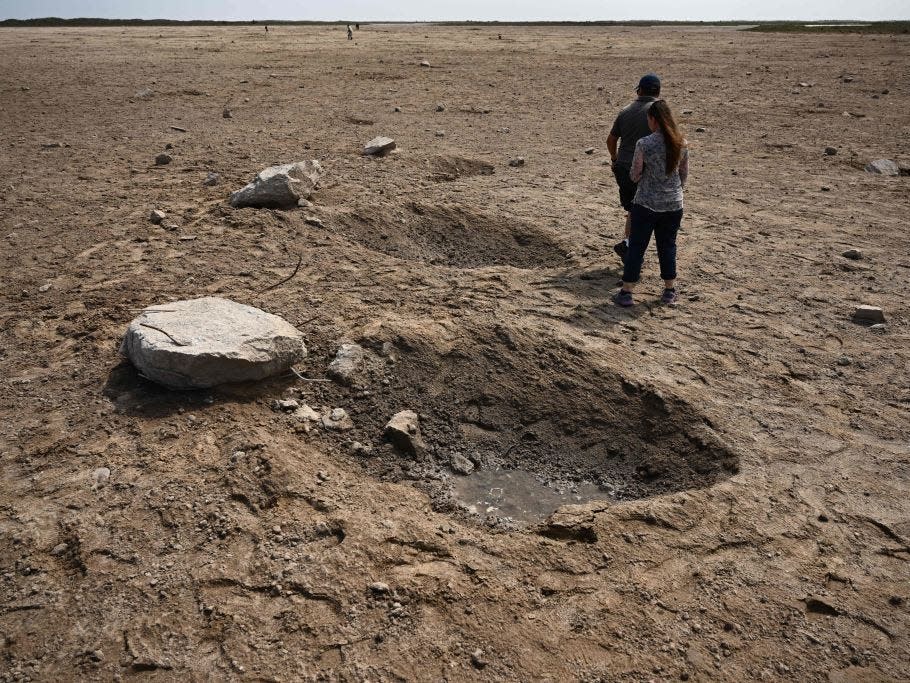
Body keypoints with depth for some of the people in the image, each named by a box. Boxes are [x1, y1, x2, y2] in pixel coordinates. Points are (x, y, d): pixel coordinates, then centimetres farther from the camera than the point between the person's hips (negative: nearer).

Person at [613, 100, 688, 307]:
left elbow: (635, 176, -7)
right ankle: (670, 291, 25)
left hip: (646, 204, -4)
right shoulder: (682, 144, -1)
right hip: (674, 205, 4)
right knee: (668, 246, 17)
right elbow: (684, 174, 8)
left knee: (636, 246, 6)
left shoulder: (644, 144, -15)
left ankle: (626, 292, 9)